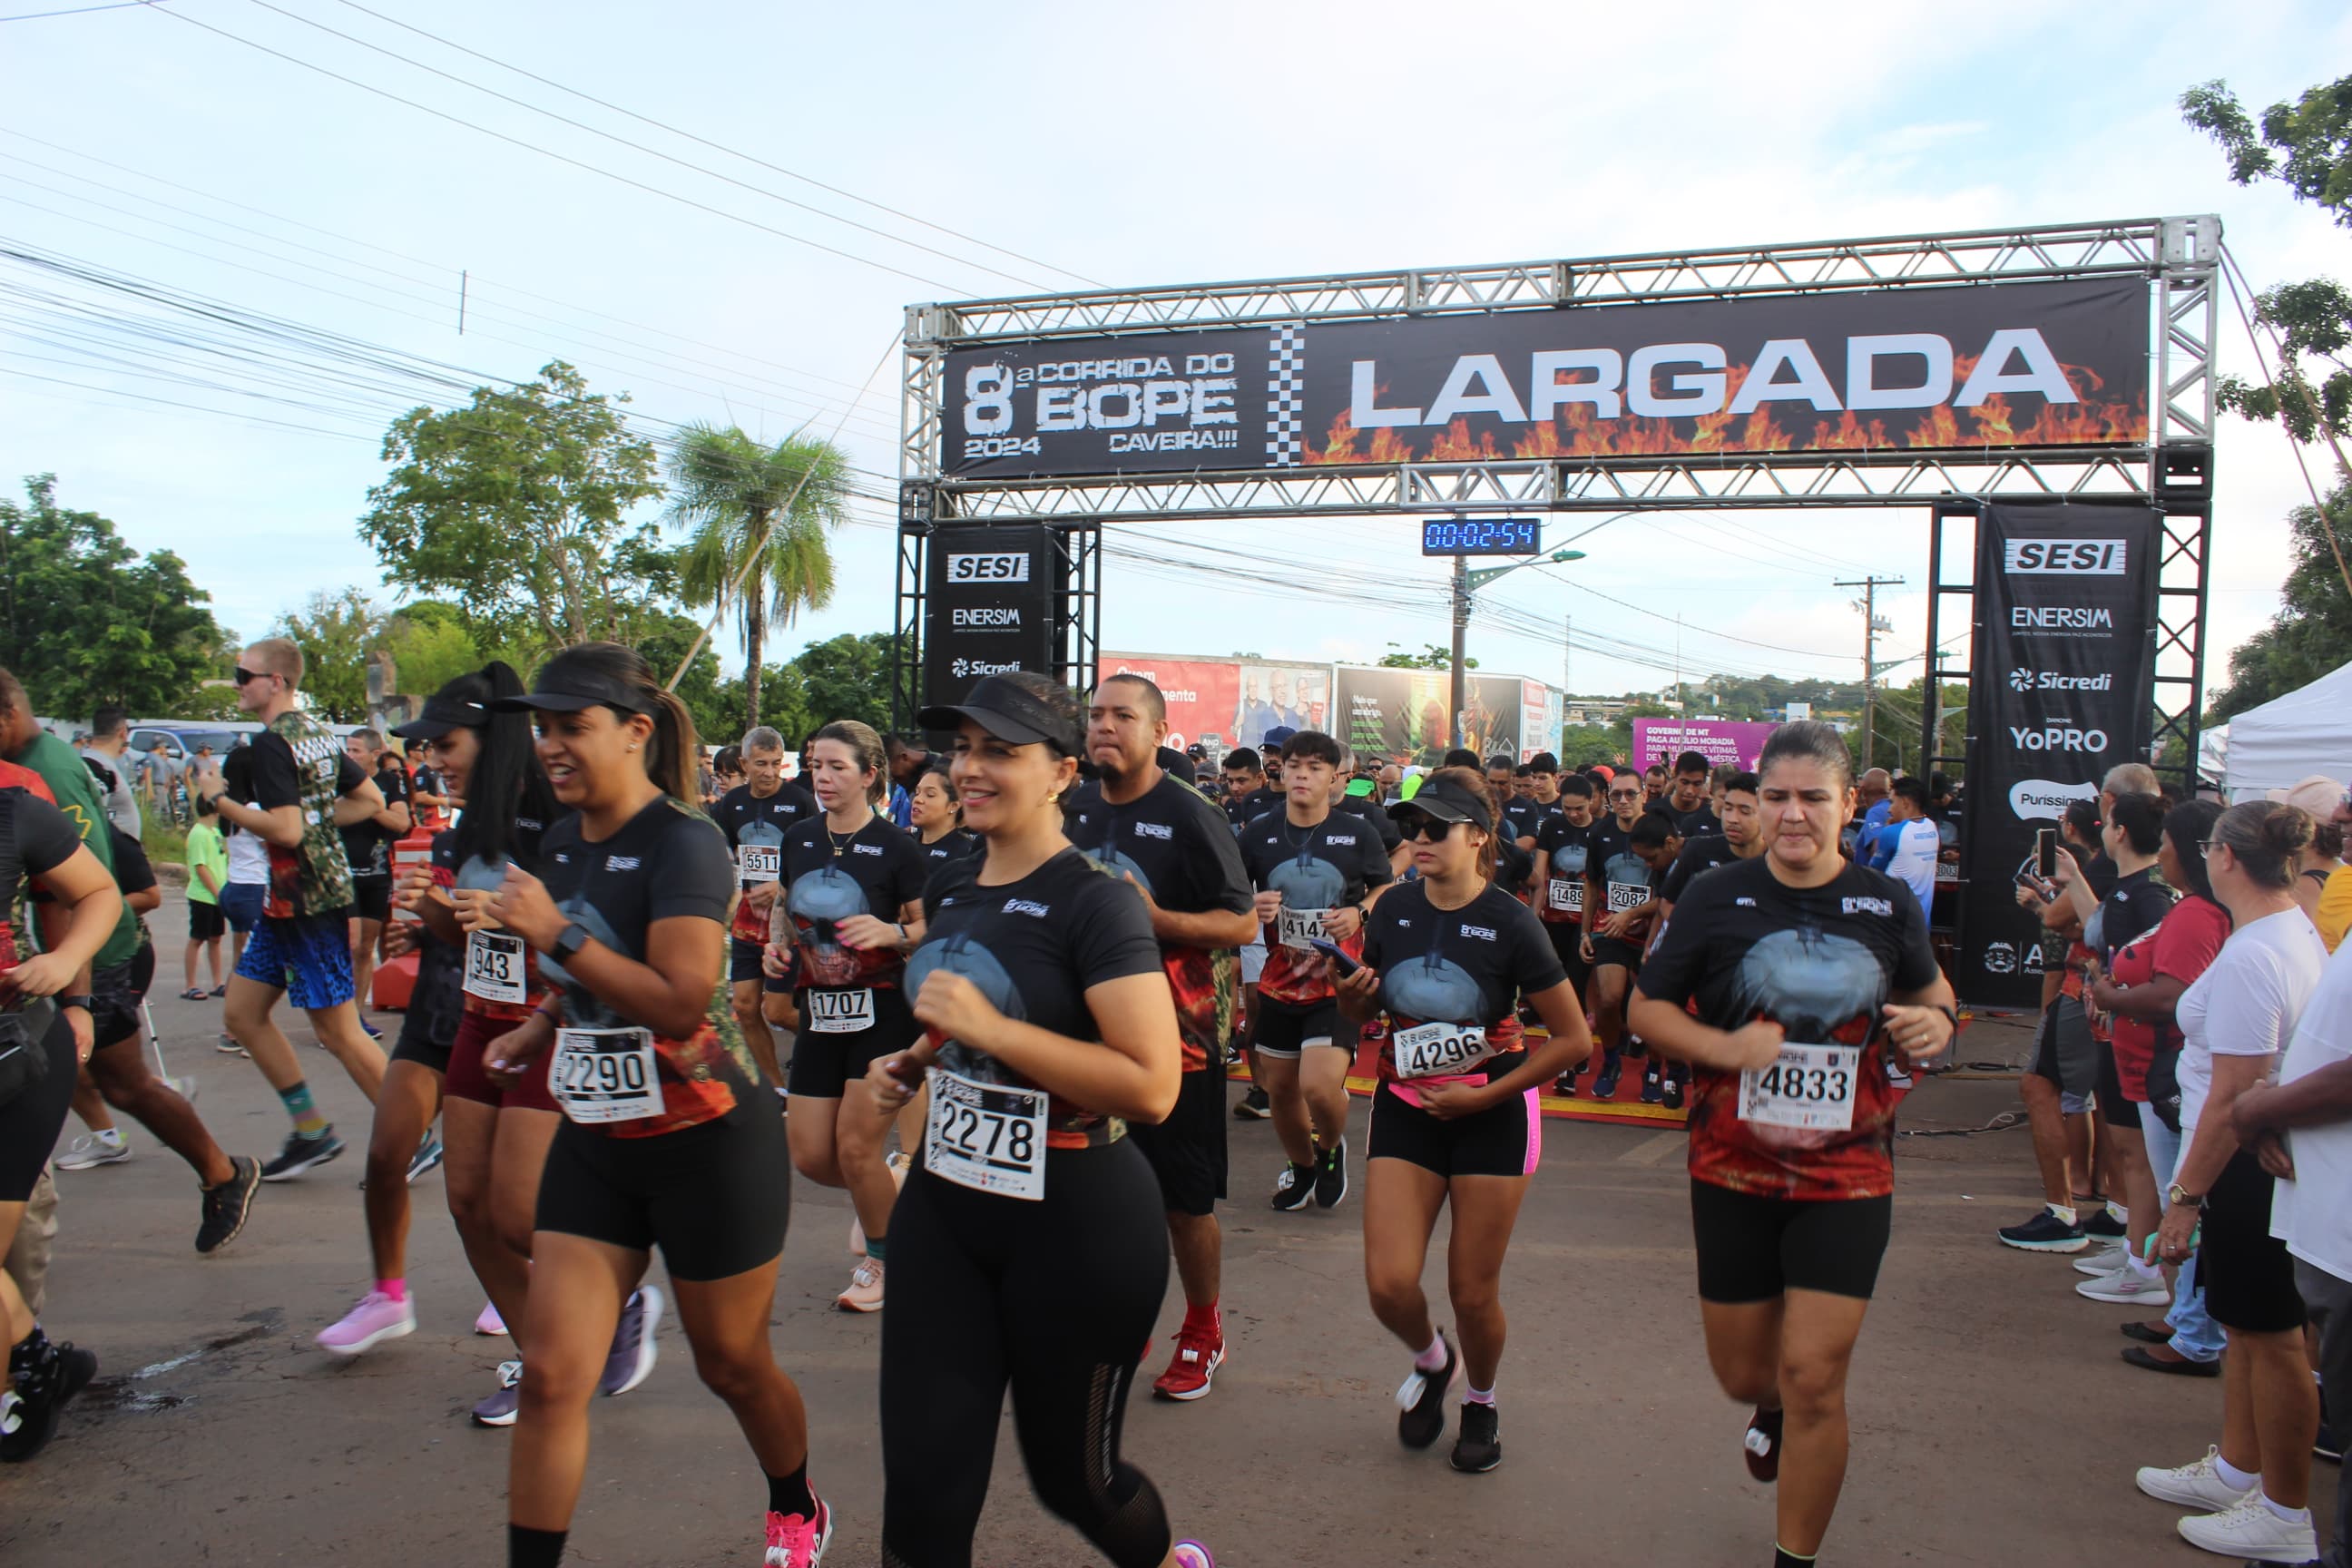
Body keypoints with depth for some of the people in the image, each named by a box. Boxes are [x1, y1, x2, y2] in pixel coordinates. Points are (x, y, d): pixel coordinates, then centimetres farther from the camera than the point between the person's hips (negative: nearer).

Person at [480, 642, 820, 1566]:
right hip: (594, 1142, 7)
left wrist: (554, 937, -28)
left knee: (732, 1366, 12)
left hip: (708, 1143, -6)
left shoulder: (682, 842, -18)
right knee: (551, 1376, -1)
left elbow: (681, 1000, -27)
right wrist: (541, 1025, 9)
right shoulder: (561, 843, 7)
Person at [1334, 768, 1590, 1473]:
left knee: (1473, 1292, 5)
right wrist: (1350, 992, -11)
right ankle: (1431, 1361, 27)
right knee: (1388, 1283, -8)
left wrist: (1485, 1095, -15)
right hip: (1405, 1107, 3)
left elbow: (1573, 1038, -11)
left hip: (1491, 1116, -3)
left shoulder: (1510, 923, -14)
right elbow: (1361, 1012, 13)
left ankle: (1481, 1401, 36)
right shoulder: (1395, 909, -1)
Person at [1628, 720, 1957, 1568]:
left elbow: (1931, 988, 18)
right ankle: (1773, 1407, 51)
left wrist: (1938, 1021, -5)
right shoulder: (1717, 899, -3)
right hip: (1733, 1173, 1)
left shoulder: (1887, 905, 0)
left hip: (1846, 1177, 0)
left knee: (1812, 1380, -5)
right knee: (1743, 1373, 13)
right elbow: (1647, 1007, 1)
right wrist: (1724, 1046, -16)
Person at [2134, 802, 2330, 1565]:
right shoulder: (2300, 932, 7)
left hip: (2245, 1168, -10)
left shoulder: (2249, 959, -24)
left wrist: (2185, 1195, -17)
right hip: (2272, 1157, 10)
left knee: (2269, 1337, 3)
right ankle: (2237, 1468, 35)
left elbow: (2232, 1098, -24)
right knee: (2247, 1327, 20)